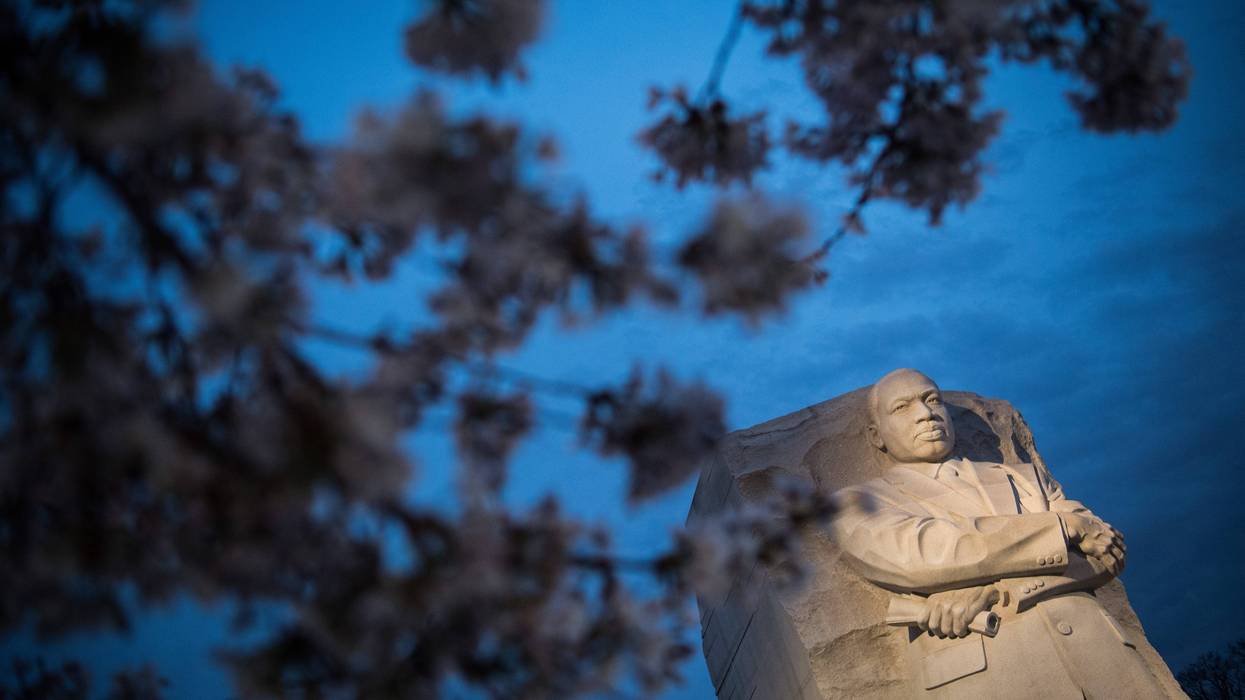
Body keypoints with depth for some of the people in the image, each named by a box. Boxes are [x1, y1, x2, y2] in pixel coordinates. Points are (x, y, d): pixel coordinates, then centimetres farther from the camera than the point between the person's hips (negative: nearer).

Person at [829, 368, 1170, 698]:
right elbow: (919, 554, -5)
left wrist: (991, 587, -5)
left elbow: (1107, 552, 11)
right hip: (976, 669, -3)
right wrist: (1065, 526, 0)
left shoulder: (1024, 477, 24)